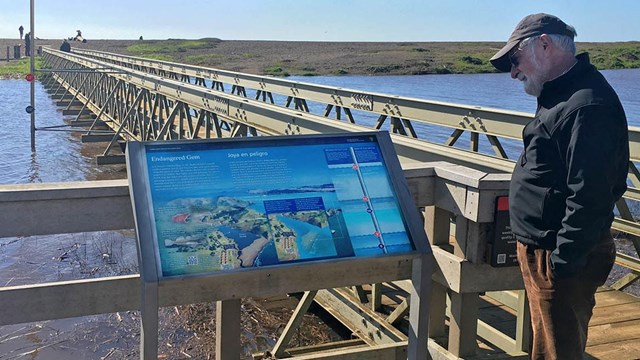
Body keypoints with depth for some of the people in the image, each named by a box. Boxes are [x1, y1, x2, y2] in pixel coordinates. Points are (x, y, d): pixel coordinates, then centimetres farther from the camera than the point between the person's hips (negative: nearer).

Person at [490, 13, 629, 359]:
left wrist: (562, 262, -23)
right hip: (540, 249, 10)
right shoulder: (561, 95, 13)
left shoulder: (587, 107, -22)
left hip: (560, 258, -10)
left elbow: (589, 198, -27)